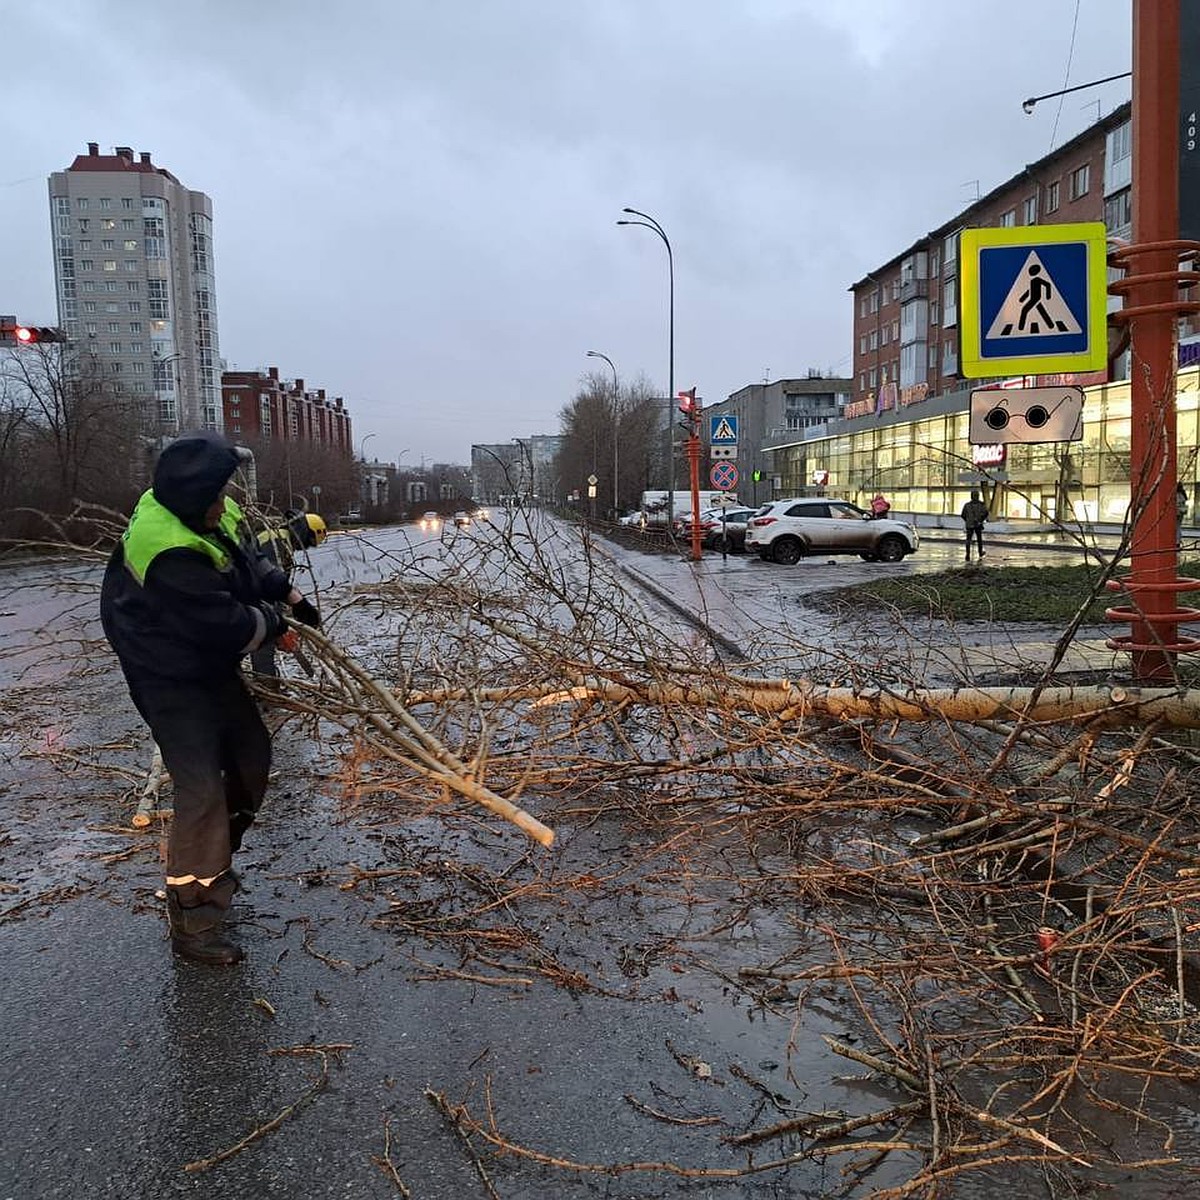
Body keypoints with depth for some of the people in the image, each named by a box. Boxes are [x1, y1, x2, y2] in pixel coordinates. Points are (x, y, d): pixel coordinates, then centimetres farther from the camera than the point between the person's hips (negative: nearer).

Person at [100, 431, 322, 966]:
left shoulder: (211, 516, -4)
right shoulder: (169, 553, -34)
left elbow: (248, 560, 17)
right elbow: (227, 625, -29)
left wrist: (290, 594, 6)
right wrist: (271, 621, -10)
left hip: (212, 666, 10)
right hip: (172, 680, -10)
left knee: (251, 752, 20)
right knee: (201, 790, -13)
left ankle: (215, 860, 39)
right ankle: (192, 922, -2)